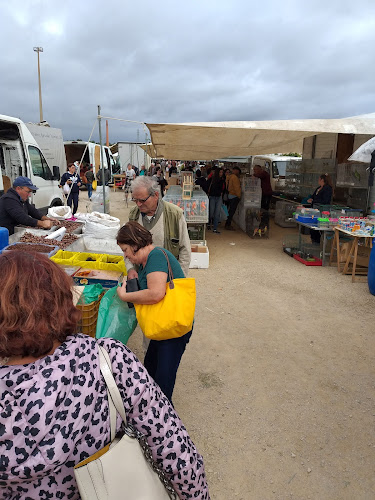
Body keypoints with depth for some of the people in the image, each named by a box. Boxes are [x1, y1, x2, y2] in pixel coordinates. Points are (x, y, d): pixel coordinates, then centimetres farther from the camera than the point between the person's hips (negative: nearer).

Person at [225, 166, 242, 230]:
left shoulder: (230, 177, 13)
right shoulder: (235, 177, -16)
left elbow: (227, 187, 18)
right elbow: (236, 187, -19)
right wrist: (239, 196, -12)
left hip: (230, 195, 10)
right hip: (234, 196, -10)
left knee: (231, 210, 16)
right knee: (232, 211, -5)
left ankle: (227, 224, 21)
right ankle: (228, 225, -2)